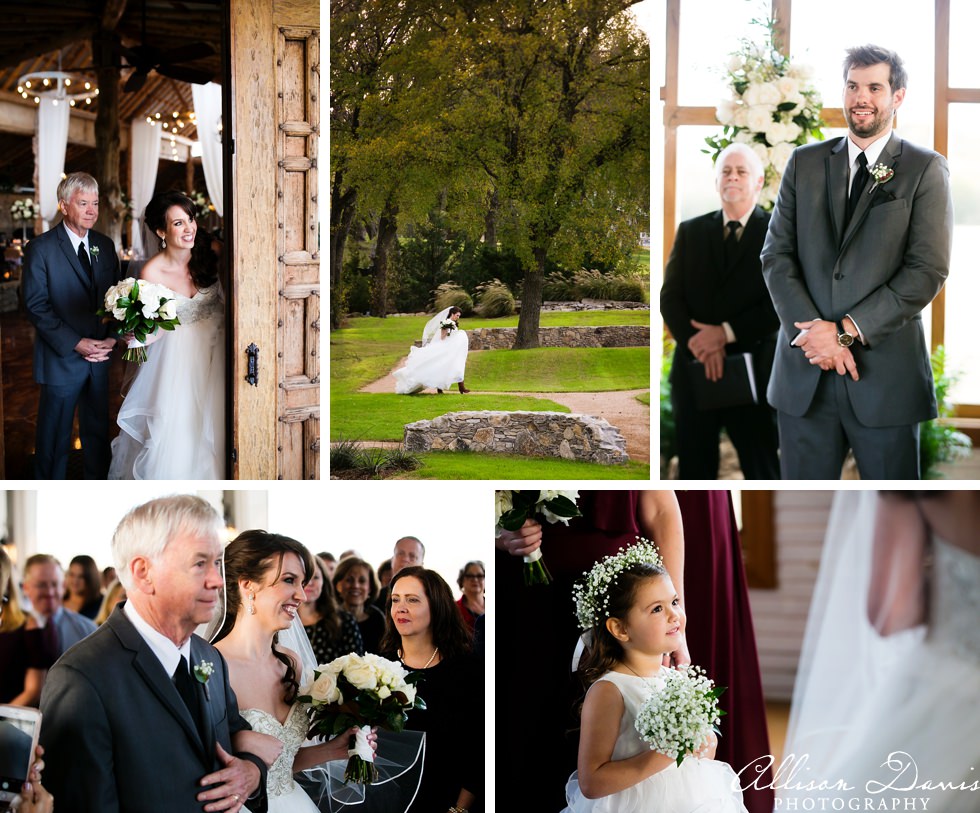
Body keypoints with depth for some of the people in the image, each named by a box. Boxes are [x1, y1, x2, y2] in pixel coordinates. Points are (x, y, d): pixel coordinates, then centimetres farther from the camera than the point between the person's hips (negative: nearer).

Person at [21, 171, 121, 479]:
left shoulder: (105, 246, 8)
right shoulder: (40, 248, -9)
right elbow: (36, 306, -13)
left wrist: (112, 338, -7)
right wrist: (76, 344, -18)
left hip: (100, 356, 5)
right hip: (61, 359, -5)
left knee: (98, 431, 13)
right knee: (55, 436, 6)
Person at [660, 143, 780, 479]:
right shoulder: (690, 231, 11)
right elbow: (670, 297, 3)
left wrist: (727, 332, -16)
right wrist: (698, 344, -14)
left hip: (753, 374, -3)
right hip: (694, 372, 3)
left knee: (762, 474, 2)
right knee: (694, 473, 7)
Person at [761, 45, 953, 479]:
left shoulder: (925, 169, 1)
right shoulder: (804, 163, 12)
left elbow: (928, 269, -7)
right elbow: (776, 255, 6)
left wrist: (847, 329, -13)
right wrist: (813, 332, -9)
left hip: (886, 373, -3)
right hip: (803, 373, 3)